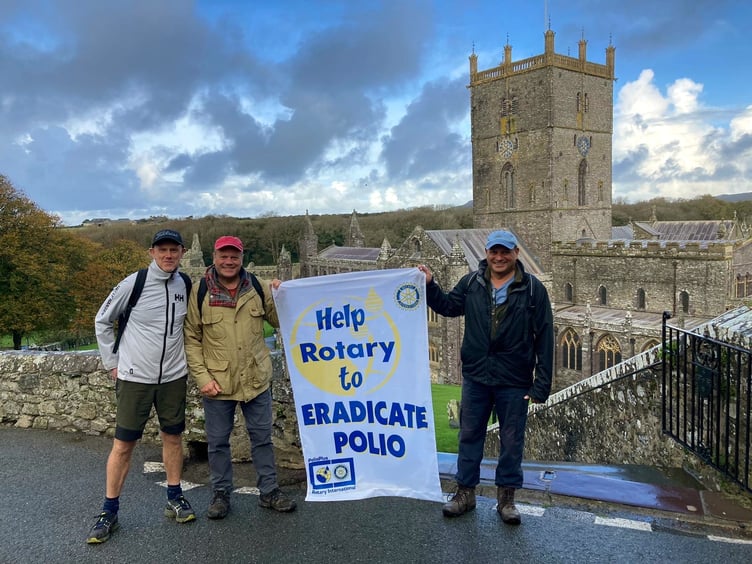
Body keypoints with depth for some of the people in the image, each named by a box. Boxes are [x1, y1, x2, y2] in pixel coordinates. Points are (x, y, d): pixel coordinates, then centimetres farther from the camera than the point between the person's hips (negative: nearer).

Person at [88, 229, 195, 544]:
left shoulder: (186, 285, 0)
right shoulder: (134, 284, -11)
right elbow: (102, 321, 0)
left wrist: (186, 358, 9)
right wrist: (112, 362, 0)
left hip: (173, 376, 3)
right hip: (135, 377, -3)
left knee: (173, 437, 12)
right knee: (123, 444, 2)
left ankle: (175, 499, 27)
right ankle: (109, 512, 15)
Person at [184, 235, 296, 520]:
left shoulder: (258, 288, 0)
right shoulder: (200, 293, -7)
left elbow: (280, 321, 6)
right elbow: (191, 339, -6)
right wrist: (202, 378, -12)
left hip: (256, 379, 2)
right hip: (217, 383, -2)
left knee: (262, 437, 14)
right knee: (218, 441, 12)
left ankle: (269, 491, 28)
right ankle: (221, 494, 30)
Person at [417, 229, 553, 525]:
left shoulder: (533, 289, -7)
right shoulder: (471, 283, 0)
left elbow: (544, 338, -7)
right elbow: (447, 306, 16)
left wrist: (541, 384, -9)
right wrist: (430, 286, -3)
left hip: (514, 381, -2)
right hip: (475, 377, 3)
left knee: (512, 441, 10)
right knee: (469, 435, 12)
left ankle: (506, 497, 26)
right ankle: (465, 492, 27)